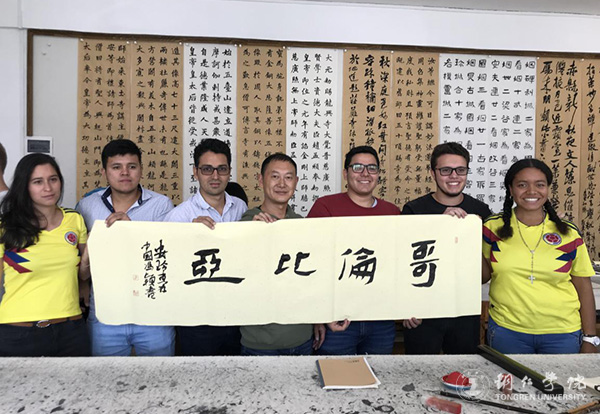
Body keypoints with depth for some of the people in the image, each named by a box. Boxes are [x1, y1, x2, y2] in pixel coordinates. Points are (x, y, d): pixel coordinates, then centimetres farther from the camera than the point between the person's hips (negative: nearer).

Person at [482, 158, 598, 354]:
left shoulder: (569, 233, -2)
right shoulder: (493, 228, -3)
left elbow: (584, 287, 4)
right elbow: (484, 276, 3)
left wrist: (590, 339, 3)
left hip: (562, 334, 1)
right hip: (506, 331, 0)